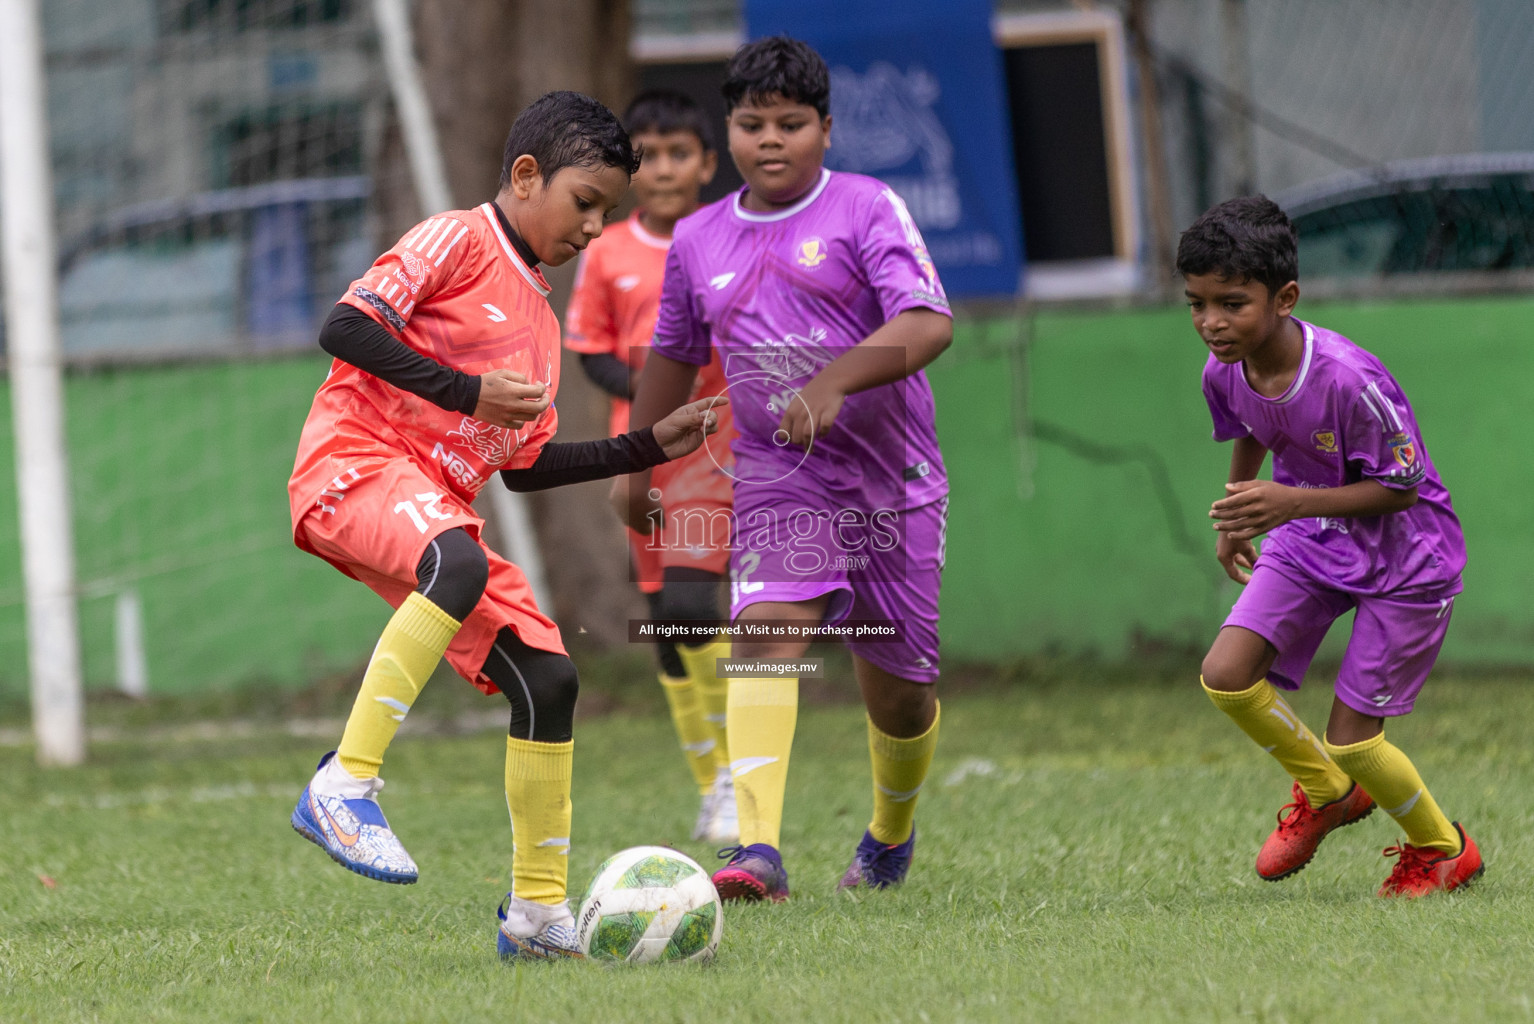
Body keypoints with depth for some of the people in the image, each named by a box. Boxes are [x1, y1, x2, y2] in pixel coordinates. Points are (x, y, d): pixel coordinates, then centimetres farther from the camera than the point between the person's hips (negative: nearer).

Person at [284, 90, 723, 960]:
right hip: (355, 463, -9)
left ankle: (539, 911, 12)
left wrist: (646, 450, 21)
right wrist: (469, 392, -16)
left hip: (437, 498, 9)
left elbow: (524, 465, 25)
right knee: (460, 565, -39)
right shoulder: (457, 242, -3)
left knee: (547, 677, 2)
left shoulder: (539, 318, 22)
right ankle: (346, 785, -39)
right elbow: (346, 329, -15)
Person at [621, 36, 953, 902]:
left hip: (894, 481, -2)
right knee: (767, 633, -25)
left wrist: (833, 382, -32)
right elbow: (674, 357, 25)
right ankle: (759, 850, -38)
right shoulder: (700, 240, 8)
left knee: (899, 692, 8)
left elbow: (929, 322, -19)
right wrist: (639, 467, 29)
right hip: (781, 482, 2)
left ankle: (893, 833, 40)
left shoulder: (869, 208, -6)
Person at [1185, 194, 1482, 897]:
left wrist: (1293, 502, -33)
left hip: (1404, 555, -6)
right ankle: (1326, 794, 15)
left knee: (1350, 741, -5)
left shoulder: (1349, 380, -33)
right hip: (1311, 544, 6)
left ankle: (1442, 849, 25)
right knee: (1226, 675, -12)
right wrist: (1236, 516, 13)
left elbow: (1400, 487, -24)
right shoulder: (1225, 374, -11)